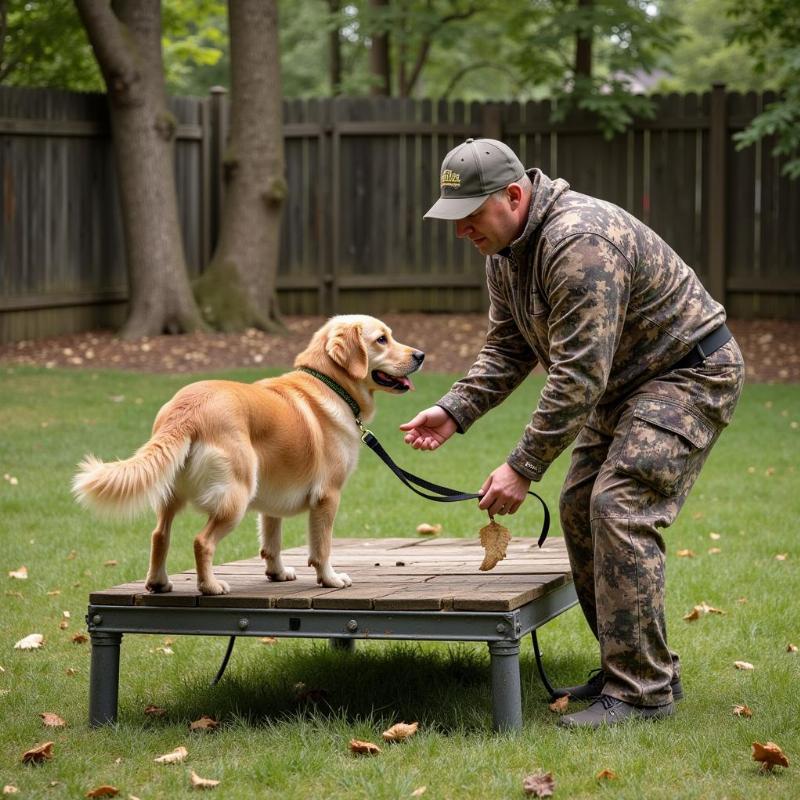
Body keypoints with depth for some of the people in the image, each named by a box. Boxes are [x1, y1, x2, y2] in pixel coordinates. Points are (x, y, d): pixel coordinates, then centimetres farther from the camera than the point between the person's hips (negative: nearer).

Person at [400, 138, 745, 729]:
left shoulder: (579, 243, -31)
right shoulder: (504, 250, 2)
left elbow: (578, 375, -33)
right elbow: (507, 351, 8)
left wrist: (523, 468, -31)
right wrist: (454, 412, -8)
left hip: (691, 375, -10)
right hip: (625, 382, 11)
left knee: (620, 508, -20)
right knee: (580, 508, 8)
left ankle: (642, 690, -15)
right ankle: (634, 669, 16)